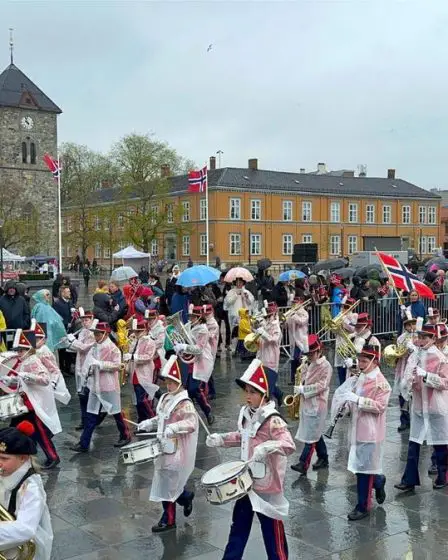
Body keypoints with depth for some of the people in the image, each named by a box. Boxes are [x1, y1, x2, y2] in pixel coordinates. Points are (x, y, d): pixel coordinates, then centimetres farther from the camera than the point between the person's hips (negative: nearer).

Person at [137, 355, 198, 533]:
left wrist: (173, 428, -38)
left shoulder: (184, 403, -19)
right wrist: (149, 423, 7)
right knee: (168, 482, 17)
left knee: (168, 484, -1)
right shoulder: (166, 399, 8)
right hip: (165, 448, 9)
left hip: (176, 451, -8)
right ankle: (186, 497, 40)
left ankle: (168, 519, 11)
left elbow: (191, 423, -28)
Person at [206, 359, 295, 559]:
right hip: (247, 480, 8)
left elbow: (289, 445, -33)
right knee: (239, 525, 20)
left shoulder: (273, 420, -23)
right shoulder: (247, 414, 3)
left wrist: (267, 447, -49)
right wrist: (221, 439, 8)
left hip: (267, 485, -8)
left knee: (272, 531, 7)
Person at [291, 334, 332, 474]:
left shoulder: (325, 366, -13)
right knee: (315, 434, 16)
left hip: (317, 405, -8)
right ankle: (323, 458, 28)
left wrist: (302, 389, -21)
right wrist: (298, 388, 0)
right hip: (306, 404, 8)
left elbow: (321, 385, -20)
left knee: (311, 435, -6)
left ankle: (303, 464, -7)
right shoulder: (308, 364, 11)